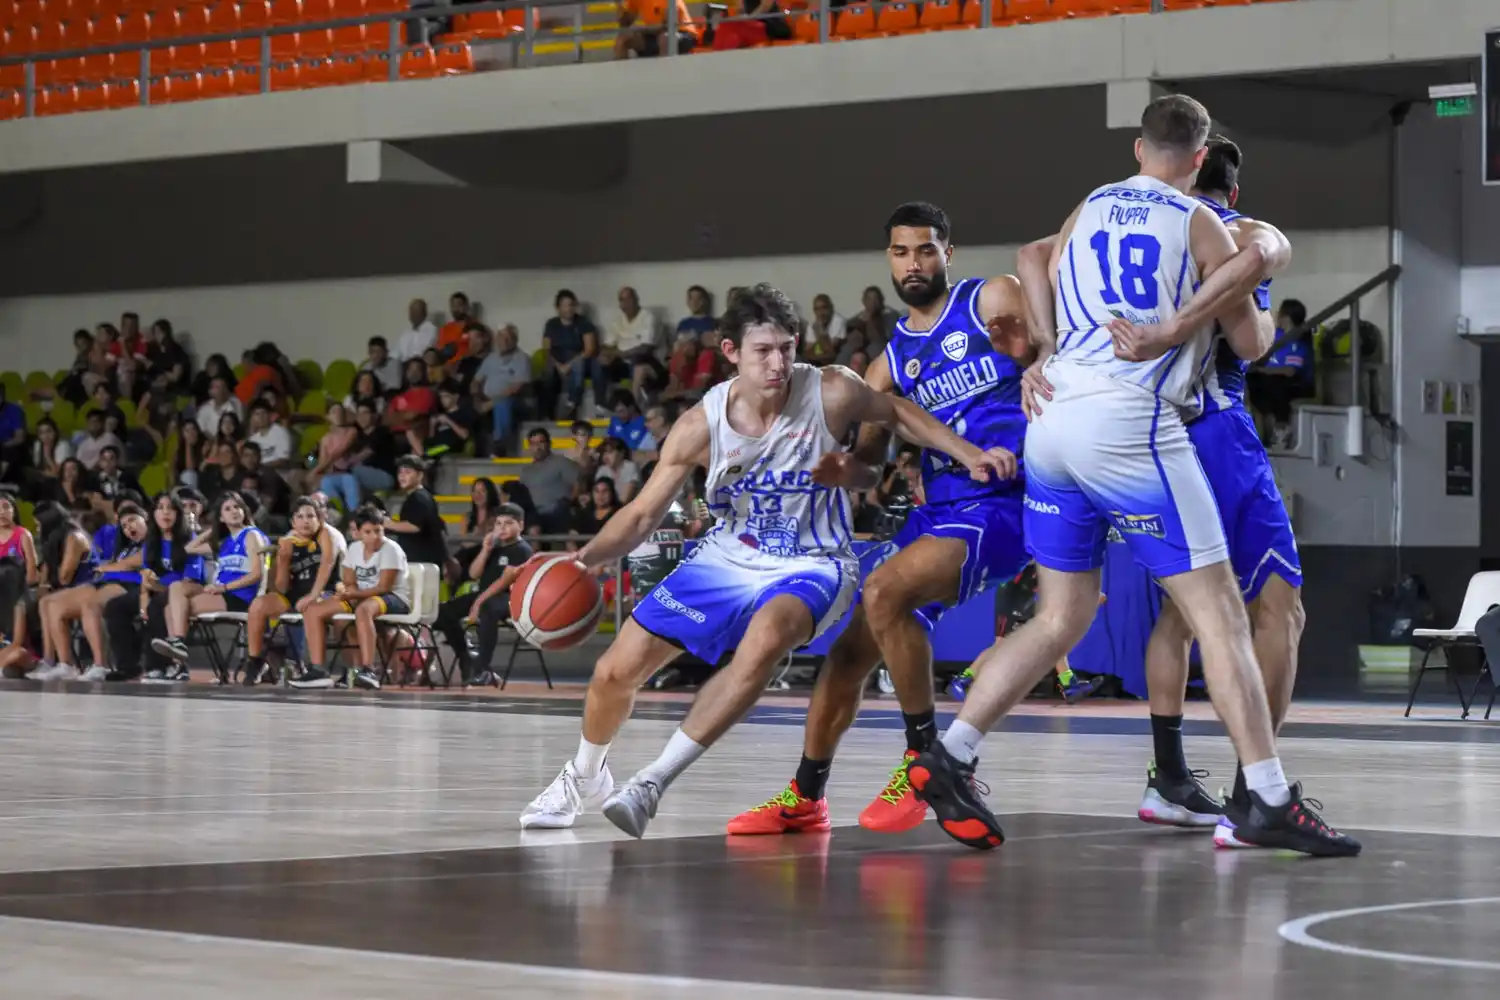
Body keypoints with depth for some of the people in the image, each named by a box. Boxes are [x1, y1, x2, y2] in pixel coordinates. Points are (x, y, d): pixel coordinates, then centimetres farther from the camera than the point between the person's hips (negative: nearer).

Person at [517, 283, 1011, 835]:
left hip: (810, 565, -3)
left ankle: (654, 782, -29)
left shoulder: (830, 393, -19)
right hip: (726, 560, 3)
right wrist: (583, 559, -24)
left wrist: (971, 455, -9)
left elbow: (899, 413, 1)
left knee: (763, 639, -38)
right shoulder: (702, 425, -15)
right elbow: (643, 513, -8)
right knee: (616, 670, 2)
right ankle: (585, 778, 36)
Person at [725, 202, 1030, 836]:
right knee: (851, 646, 7)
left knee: (884, 590, -28)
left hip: (1004, 503, -7)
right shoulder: (893, 360, 17)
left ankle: (926, 756, -16)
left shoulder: (993, 301, -1)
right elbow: (864, 462, 17)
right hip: (939, 509, 7)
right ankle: (804, 798, 23)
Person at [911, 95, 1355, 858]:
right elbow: (1250, 346, 9)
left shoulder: (1087, 211, 18)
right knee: (1218, 614, -3)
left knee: (1060, 619, 15)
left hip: (1054, 421, 6)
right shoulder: (1200, 225, 4)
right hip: (1130, 426, -6)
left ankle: (948, 760, 6)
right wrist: (1264, 321, 28)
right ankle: (1270, 802, -8)